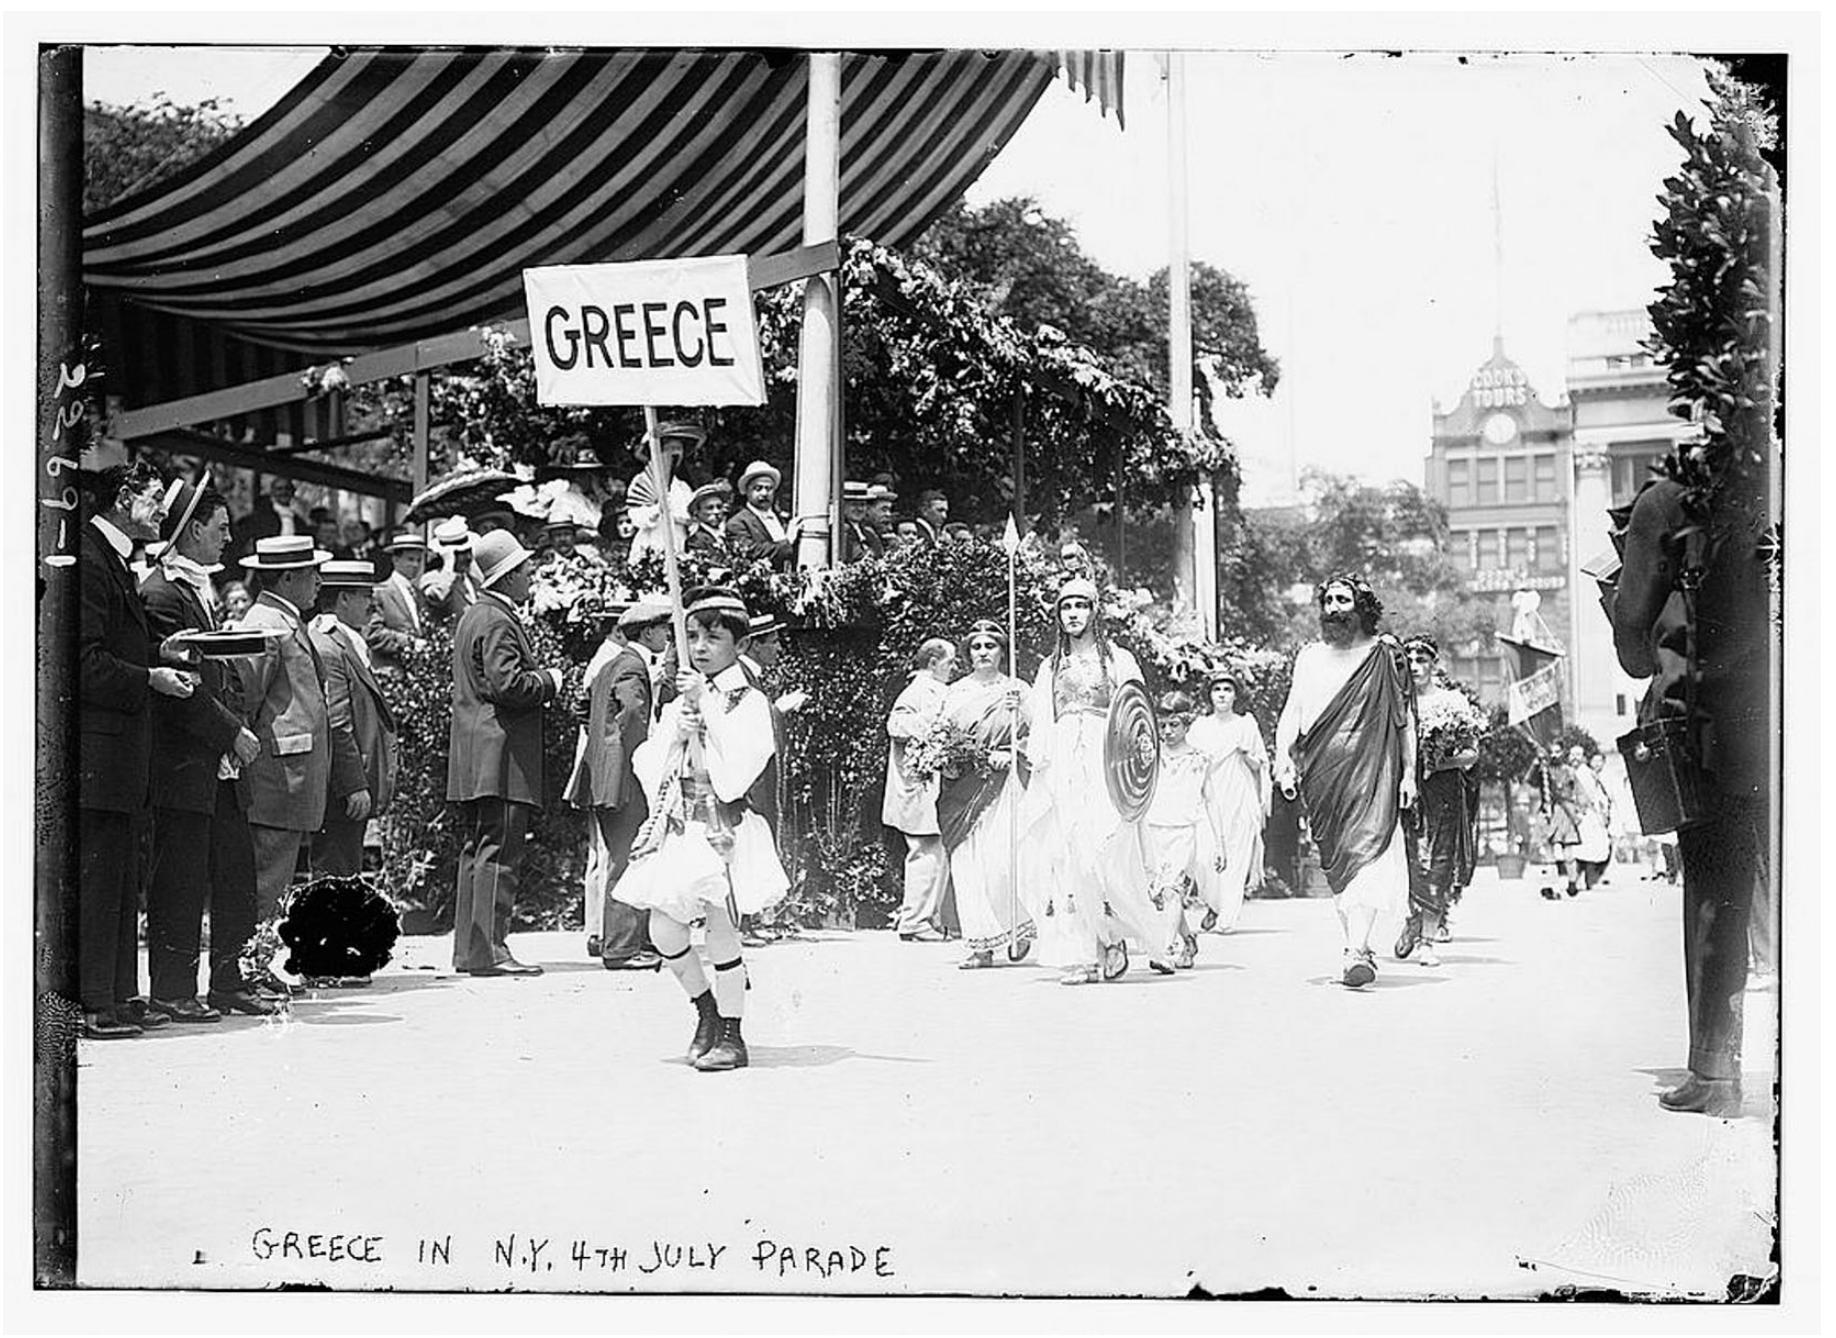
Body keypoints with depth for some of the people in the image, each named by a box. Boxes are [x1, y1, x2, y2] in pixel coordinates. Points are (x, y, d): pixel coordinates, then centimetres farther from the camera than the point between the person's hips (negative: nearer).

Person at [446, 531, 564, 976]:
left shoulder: (471, 617, 19)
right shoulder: (498, 623, -13)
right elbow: (508, 684, -22)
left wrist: (542, 678, 19)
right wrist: (550, 681, -7)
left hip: (475, 763, 11)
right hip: (501, 755, -11)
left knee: (478, 849, 12)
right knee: (500, 851, -10)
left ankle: (469, 948, 16)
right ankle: (488, 951, -11)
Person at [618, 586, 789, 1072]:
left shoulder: (749, 702, -3)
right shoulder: (679, 702, 14)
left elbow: (737, 767, -17)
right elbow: (647, 766, 10)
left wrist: (706, 705, -16)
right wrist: (676, 732, -8)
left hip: (724, 826, -6)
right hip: (677, 825, 6)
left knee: (721, 930, -5)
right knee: (663, 928, 1)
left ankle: (730, 1035, 8)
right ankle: (706, 1010, 23)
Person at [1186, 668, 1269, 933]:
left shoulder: (1246, 725, 6)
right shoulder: (1199, 727, 10)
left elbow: (1259, 766, 10)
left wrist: (1245, 754, -9)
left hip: (1239, 800, -1)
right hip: (1209, 799, 1)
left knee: (1235, 858, -6)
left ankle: (1226, 917, -3)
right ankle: (1212, 905, 13)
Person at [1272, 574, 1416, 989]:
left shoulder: (1385, 655, 6)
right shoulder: (1309, 657, 12)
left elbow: (1404, 719, 8)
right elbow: (1291, 712, 8)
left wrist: (1409, 772, 2)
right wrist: (1283, 757, -8)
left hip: (1371, 770, -3)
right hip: (1321, 773, 3)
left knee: (1366, 851, -17)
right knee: (1335, 862, 6)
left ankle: (1357, 952, -25)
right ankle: (1356, 944, 19)